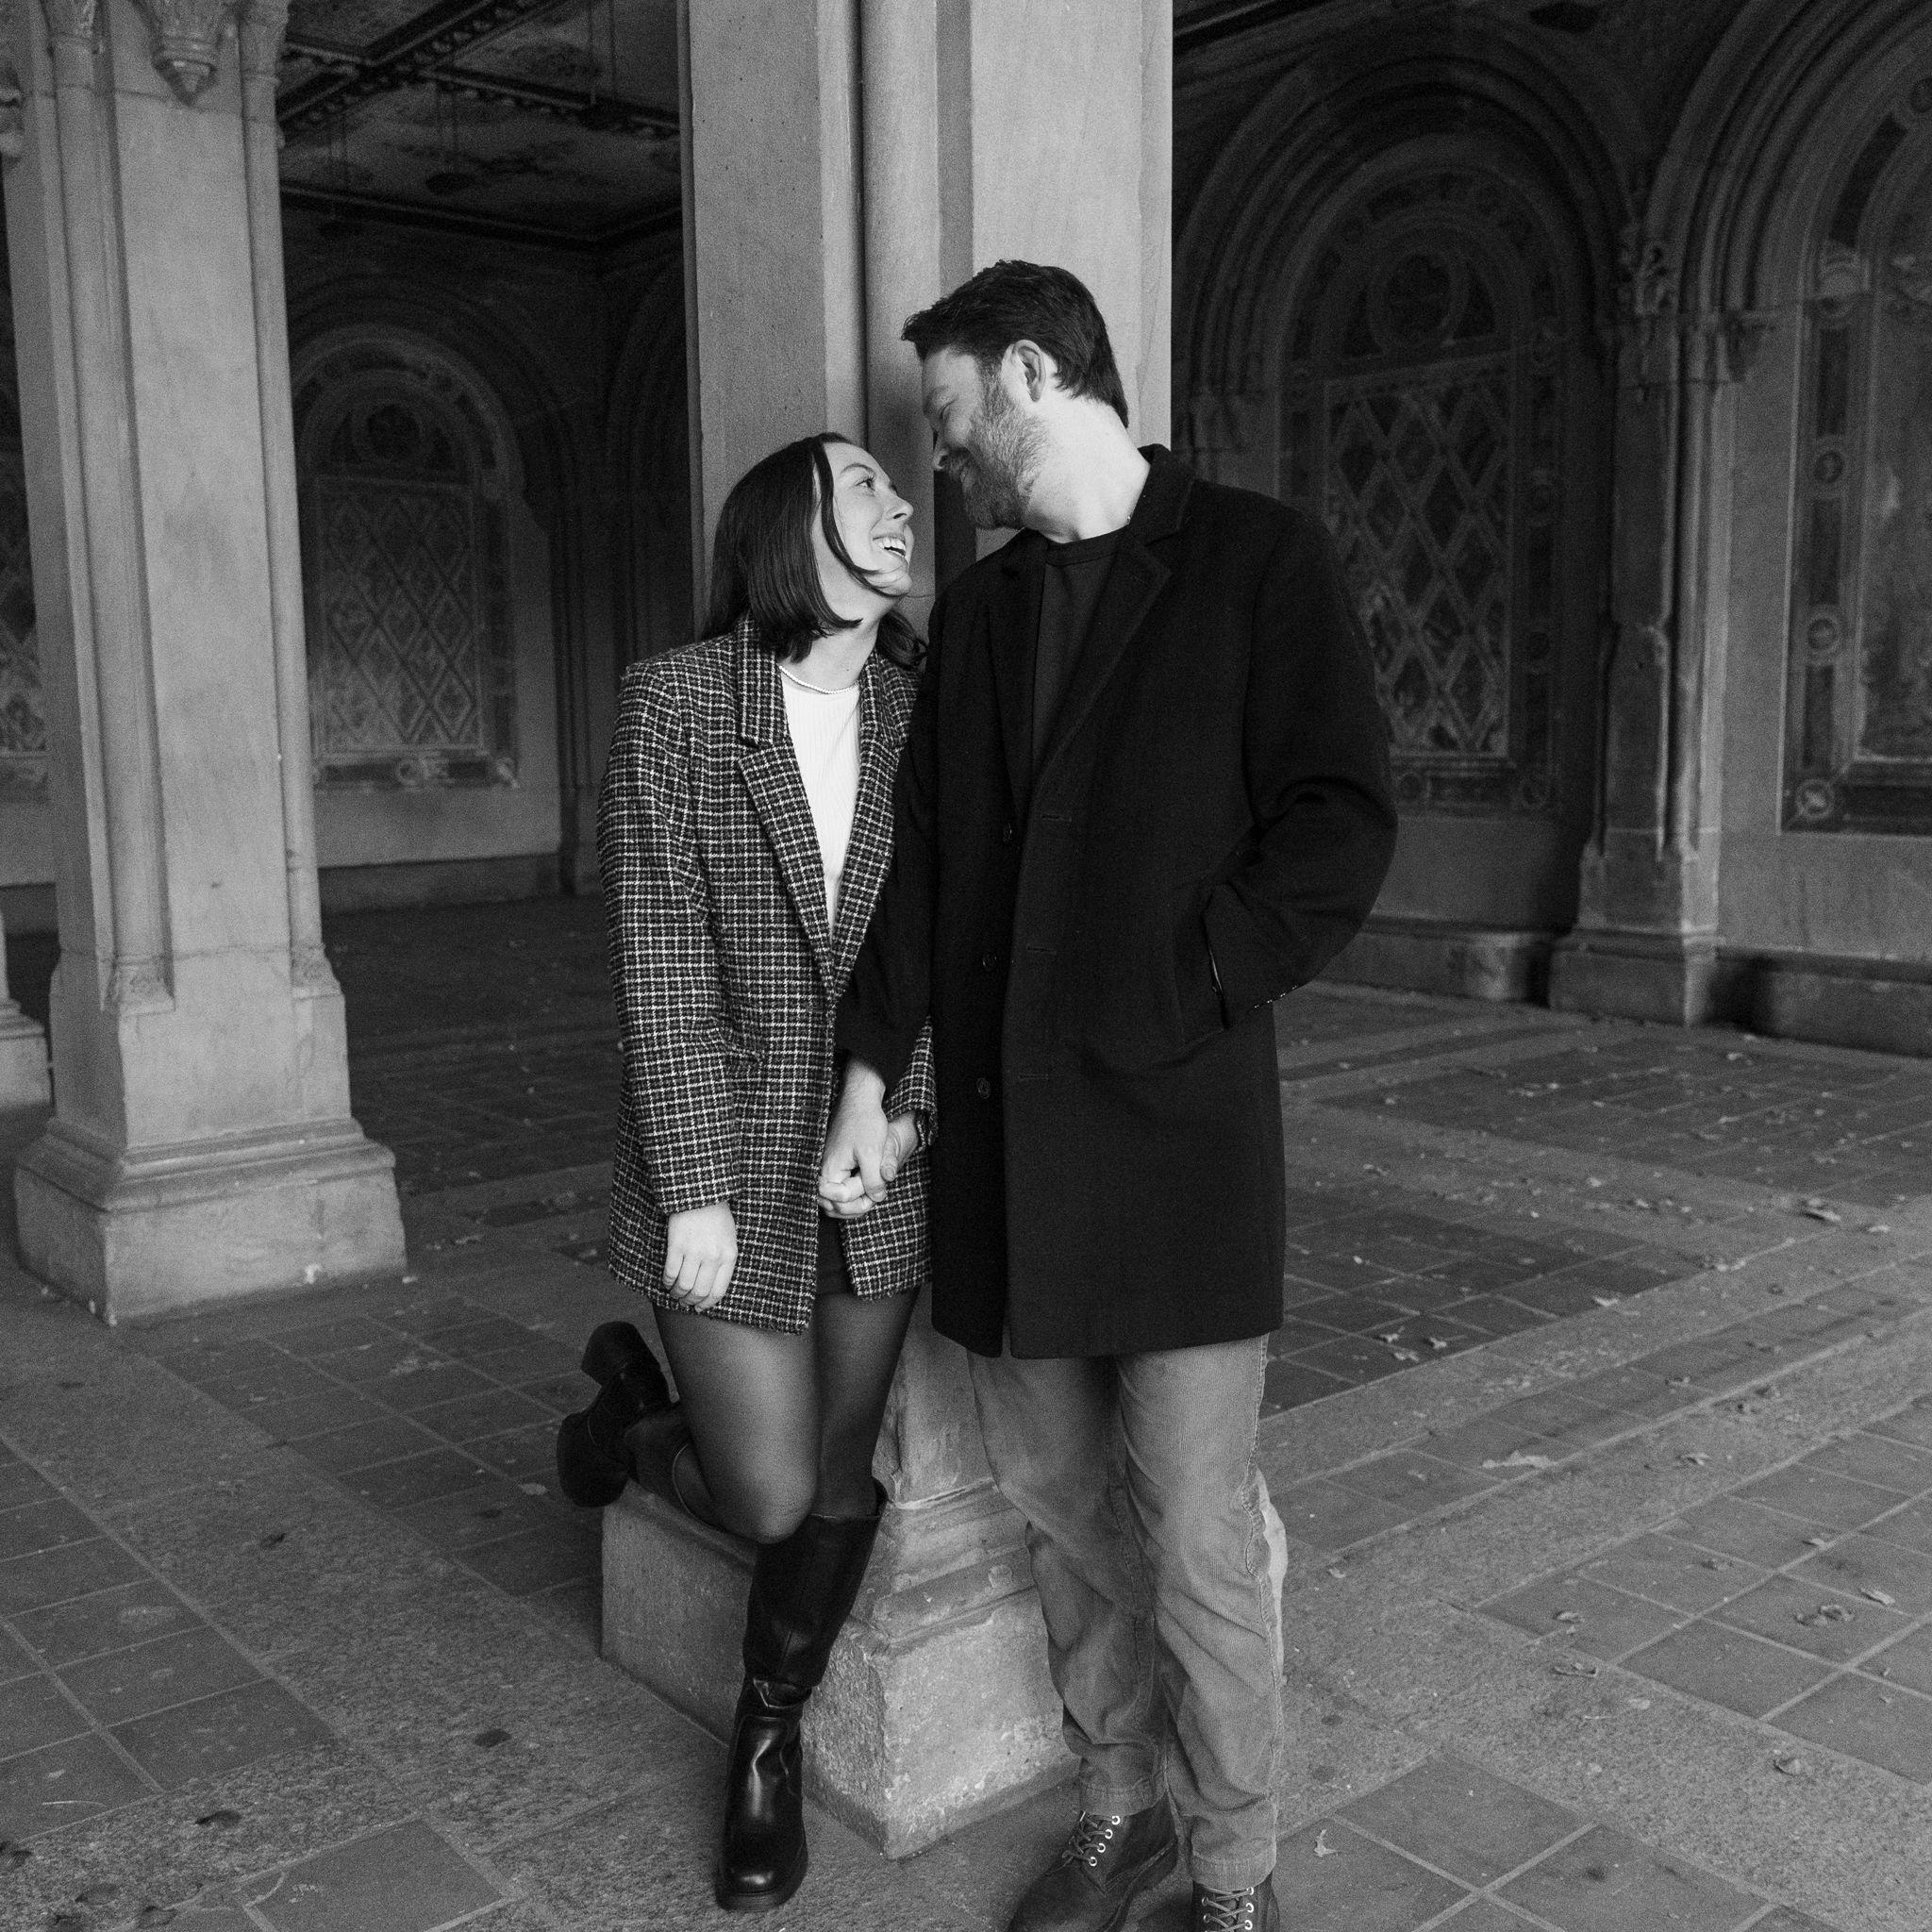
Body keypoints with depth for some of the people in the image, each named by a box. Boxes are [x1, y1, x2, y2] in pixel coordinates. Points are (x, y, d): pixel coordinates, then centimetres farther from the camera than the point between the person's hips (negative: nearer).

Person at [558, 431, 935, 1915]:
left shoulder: (922, 706, 0)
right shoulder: (673, 699, -9)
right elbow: (660, 961, -11)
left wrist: (915, 1104, -8)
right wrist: (694, 1188, -12)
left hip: (881, 1148, 3)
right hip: (725, 1145, -3)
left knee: (842, 1474, 9)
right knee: (773, 1500, 2)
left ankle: (771, 1740, 35)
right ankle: (631, 1414, 35)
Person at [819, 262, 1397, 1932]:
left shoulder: (1259, 562, -3)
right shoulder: (977, 609, 14)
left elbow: (1341, 827, -9)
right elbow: (925, 858, 14)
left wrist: (1161, 1007, -13)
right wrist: (870, 1074, 8)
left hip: (1175, 1136, -5)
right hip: (1002, 1142, 6)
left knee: (1198, 1548, 1)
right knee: (1059, 1509, 15)